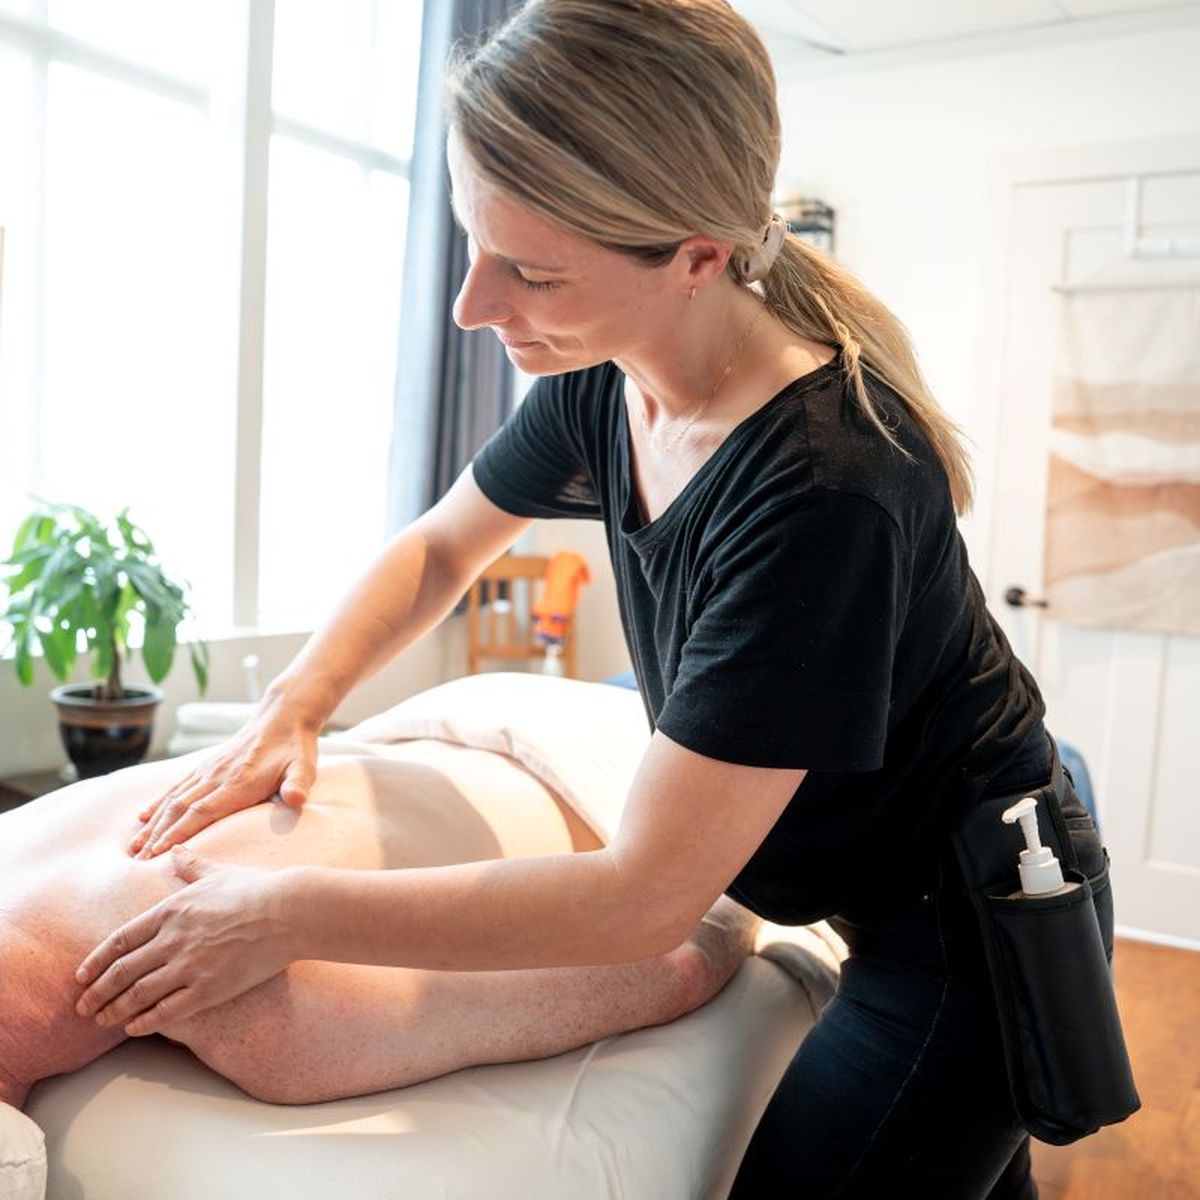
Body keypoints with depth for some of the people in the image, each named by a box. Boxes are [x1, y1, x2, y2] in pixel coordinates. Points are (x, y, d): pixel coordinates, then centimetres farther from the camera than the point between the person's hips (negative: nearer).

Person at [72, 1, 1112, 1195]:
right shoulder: (601, 383, -11)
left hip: (970, 926, -7)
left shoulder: (824, 484, -36)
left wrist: (284, 919, -26)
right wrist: (289, 710, -9)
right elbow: (435, 551, 6)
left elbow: (643, 901, -32)